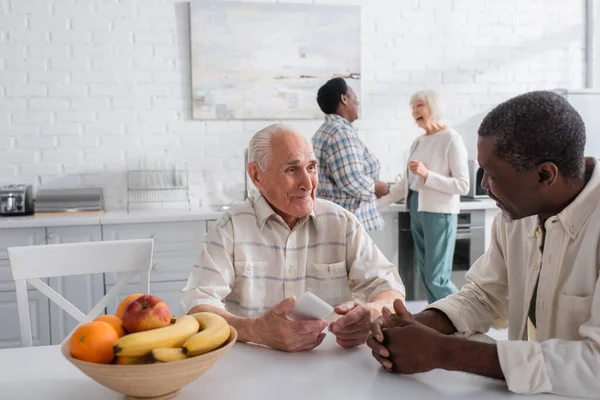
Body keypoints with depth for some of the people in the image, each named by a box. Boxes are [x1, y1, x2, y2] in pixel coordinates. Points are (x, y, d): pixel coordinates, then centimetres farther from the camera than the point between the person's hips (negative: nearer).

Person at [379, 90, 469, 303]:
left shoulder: (451, 139, -9)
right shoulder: (418, 142, 13)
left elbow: (463, 185, -15)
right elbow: (405, 182, 14)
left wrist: (427, 174, -22)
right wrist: (378, 201, 8)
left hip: (439, 212, -7)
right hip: (417, 210, 8)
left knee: (437, 278, -6)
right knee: (426, 275, 10)